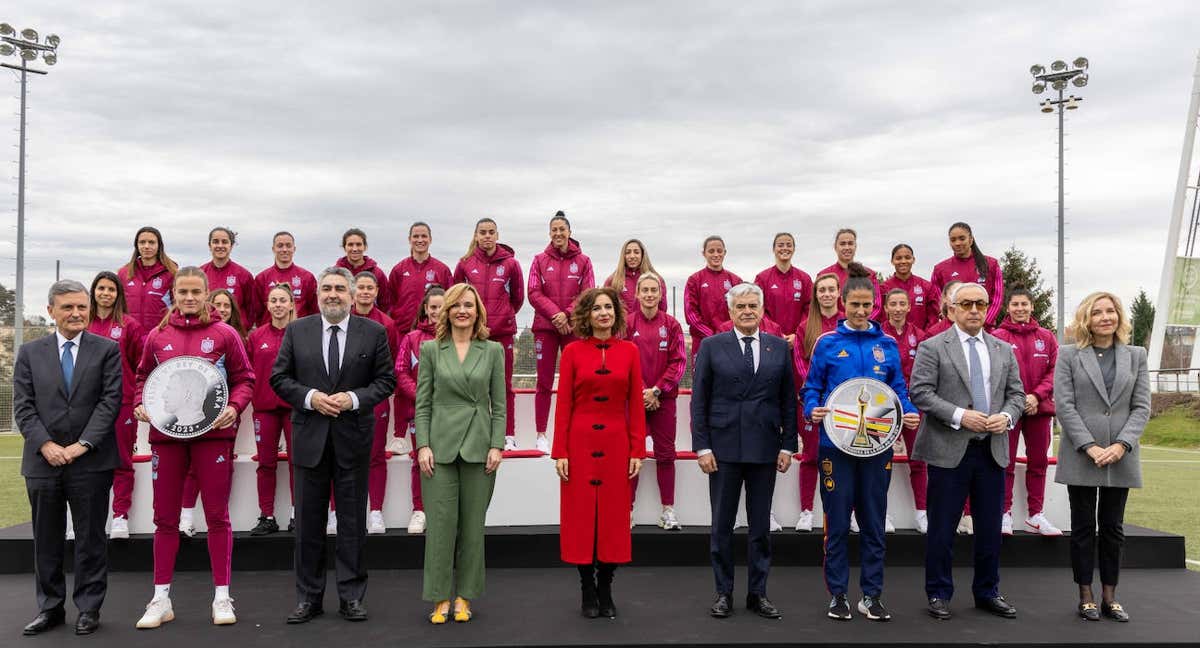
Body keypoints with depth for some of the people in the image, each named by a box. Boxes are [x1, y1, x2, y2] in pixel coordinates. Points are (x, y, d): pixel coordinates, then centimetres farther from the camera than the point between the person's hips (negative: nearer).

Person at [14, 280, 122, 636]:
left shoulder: (107, 350, 2)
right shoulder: (29, 352, 9)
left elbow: (110, 401, -4)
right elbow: (23, 406, 4)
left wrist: (82, 444, -12)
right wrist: (45, 444, -10)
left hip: (91, 461, -2)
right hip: (43, 460, 2)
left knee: (90, 538, 5)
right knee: (46, 540, 11)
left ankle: (89, 608, 16)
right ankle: (50, 607, 23)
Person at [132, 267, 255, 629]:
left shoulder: (224, 334, 0)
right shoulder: (157, 336, 6)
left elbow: (244, 378, 2)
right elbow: (143, 377, 17)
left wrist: (234, 408, -14)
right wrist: (140, 404, -2)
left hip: (212, 432, -2)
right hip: (165, 433, 3)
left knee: (217, 515, 2)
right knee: (164, 517, 8)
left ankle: (222, 597, 11)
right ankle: (161, 599, 18)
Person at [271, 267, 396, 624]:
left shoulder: (374, 333, 1)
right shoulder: (296, 330, 5)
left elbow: (386, 380, 2)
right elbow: (279, 377, 4)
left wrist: (354, 399, -13)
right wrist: (309, 397, -12)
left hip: (353, 437, -1)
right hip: (309, 437, 1)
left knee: (353, 521, 7)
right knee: (308, 521, 8)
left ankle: (351, 597, 18)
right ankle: (308, 597, 20)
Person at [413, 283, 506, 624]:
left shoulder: (493, 351, 6)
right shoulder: (430, 350, 5)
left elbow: (499, 404, 5)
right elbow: (422, 403, 4)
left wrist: (497, 446, -4)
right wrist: (423, 446, -5)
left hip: (478, 448, 1)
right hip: (440, 446, 0)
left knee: (473, 525, 6)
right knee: (440, 524, -1)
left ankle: (464, 597, 18)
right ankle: (440, 598, 11)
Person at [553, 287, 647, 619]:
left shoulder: (629, 351, 4)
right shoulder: (573, 352, 0)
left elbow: (636, 404, 3)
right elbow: (563, 405, -1)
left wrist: (638, 450, -1)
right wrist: (560, 452, -6)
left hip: (617, 444, 1)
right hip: (580, 444, -1)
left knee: (614, 515, 6)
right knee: (582, 514, 5)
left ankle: (605, 589, 20)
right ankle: (587, 590, 18)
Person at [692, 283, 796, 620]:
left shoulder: (780, 348, 7)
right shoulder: (712, 346, 1)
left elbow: (788, 400, 8)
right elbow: (699, 400, -1)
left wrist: (788, 445, 2)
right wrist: (702, 446, -7)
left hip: (764, 449, 2)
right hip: (723, 448, -1)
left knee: (761, 526, 9)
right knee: (722, 525, 6)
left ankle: (758, 593, 21)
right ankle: (723, 592, 19)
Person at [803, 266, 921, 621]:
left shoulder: (887, 345, 7)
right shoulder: (827, 343, 1)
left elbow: (898, 389, 10)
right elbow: (812, 387, 3)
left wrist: (910, 413, -9)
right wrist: (813, 410, -16)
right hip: (836, 442, -2)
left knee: (874, 520, 8)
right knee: (837, 522, 4)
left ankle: (871, 594, 19)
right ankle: (838, 594, 16)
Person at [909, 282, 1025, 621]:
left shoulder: (1004, 350, 12)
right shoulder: (932, 347, -2)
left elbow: (1016, 393, 13)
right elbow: (920, 393, -10)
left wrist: (1007, 415, -8)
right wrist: (959, 416, -18)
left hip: (993, 450, 4)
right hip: (949, 450, -4)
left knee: (990, 527, 12)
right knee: (942, 527, 3)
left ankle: (987, 593, 26)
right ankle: (939, 594, 16)